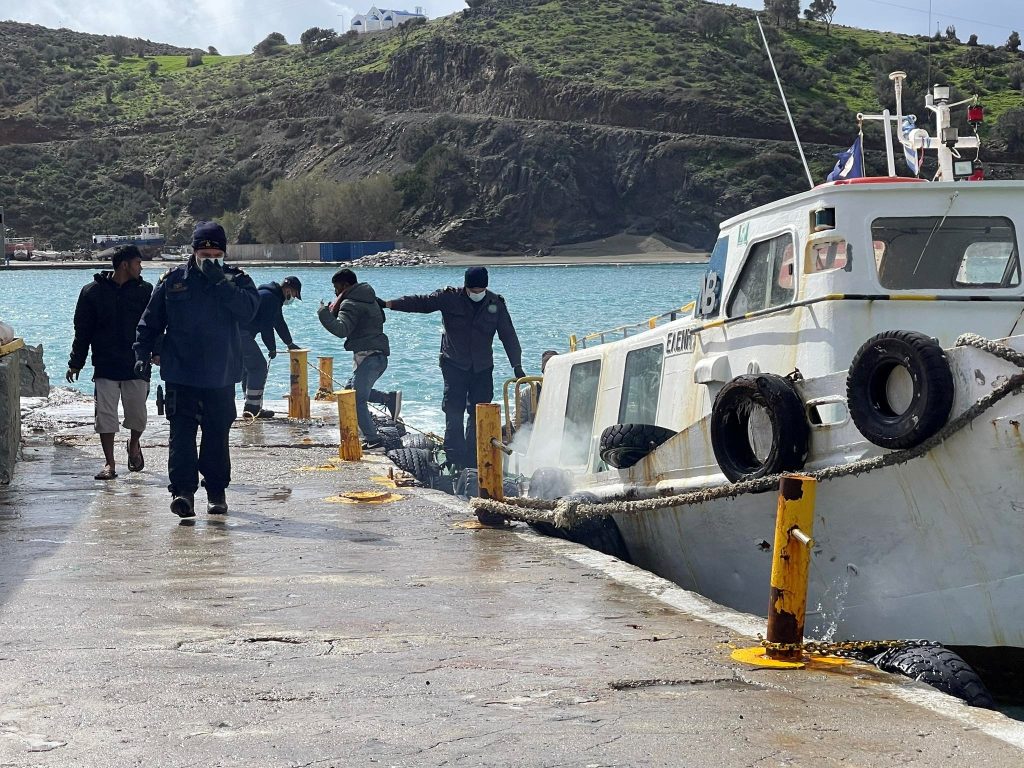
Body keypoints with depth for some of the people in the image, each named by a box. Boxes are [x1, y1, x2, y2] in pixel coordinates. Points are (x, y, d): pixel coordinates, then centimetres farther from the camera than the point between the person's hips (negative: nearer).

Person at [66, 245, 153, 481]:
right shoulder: (93, 292, 3)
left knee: (137, 413, 2)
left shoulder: (145, 291, 5)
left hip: (137, 364, 0)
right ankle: (109, 463, 5)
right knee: (105, 414, -3)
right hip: (105, 366, 0)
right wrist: (75, 363, 5)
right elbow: (82, 331, 7)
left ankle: (134, 445, 33)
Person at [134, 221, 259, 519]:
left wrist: (219, 282, -22)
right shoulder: (173, 280, 4)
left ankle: (216, 491, 20)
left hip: (221, 376, 1)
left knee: (217, 435, 9)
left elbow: (248, 310, -18)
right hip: (181, 374, -1)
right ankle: (182, 491, -13)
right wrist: (142, 353, 3)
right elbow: (150, 321, 11)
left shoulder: (237, 280, 2)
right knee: (181, 433, -10)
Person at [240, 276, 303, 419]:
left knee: (248, 367, 15)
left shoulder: (273, 297, 23)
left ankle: (251, 407, 18)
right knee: (259, 367, -9)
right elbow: (267, 326, -16)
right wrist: (272, 348, -6)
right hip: (242, 333, -11)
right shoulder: (271, 298, -13)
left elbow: (279, 322, 36)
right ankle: (252, 407, -9)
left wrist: (289, 343, 45)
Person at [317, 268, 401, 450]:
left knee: (357, 401, -7)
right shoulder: (369, 299, 18)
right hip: (379, 355, 10)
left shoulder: (350, 304, -13)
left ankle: (373, 439, -10)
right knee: (352, 390, 21)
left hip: (367, 357, -10)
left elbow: (341, 330, -26)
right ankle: (390, 399, 8)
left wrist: (323, 313, -15)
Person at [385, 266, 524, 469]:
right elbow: (421, 303, -9)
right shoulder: (450, 297, -5)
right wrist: (388, 304, -19)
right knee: (454, 414, -9)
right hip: (454, 366, -2)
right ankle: (455, 459, -7)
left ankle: (473, 459, 10)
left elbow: (508, 336, 4)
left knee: (479, 414, 2)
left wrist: (517, 366, -2)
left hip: (483, 368, 2)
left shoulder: (495, 303, 1)